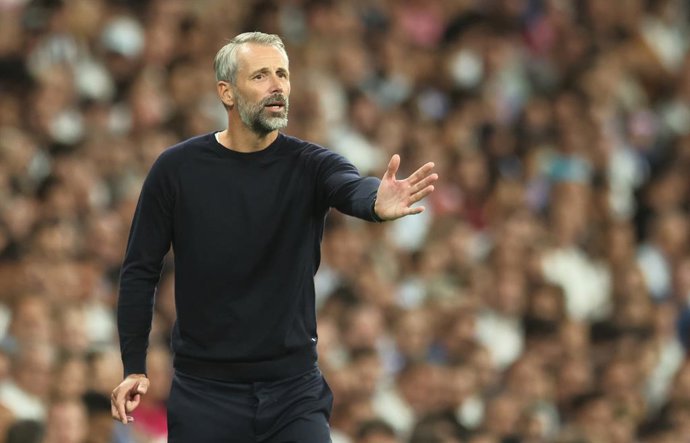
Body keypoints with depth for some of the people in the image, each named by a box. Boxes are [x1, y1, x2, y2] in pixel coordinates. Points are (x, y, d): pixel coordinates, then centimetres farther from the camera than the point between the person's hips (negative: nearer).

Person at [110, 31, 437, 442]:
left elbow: (351, 189, -27)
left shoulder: (309, 165, -3)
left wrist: (377, 202, -52)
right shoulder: (178, 169, -3)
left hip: (293, 390, 0)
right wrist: (134, 366, 0)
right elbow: (141, 270, 4)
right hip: (205, 392, 0)